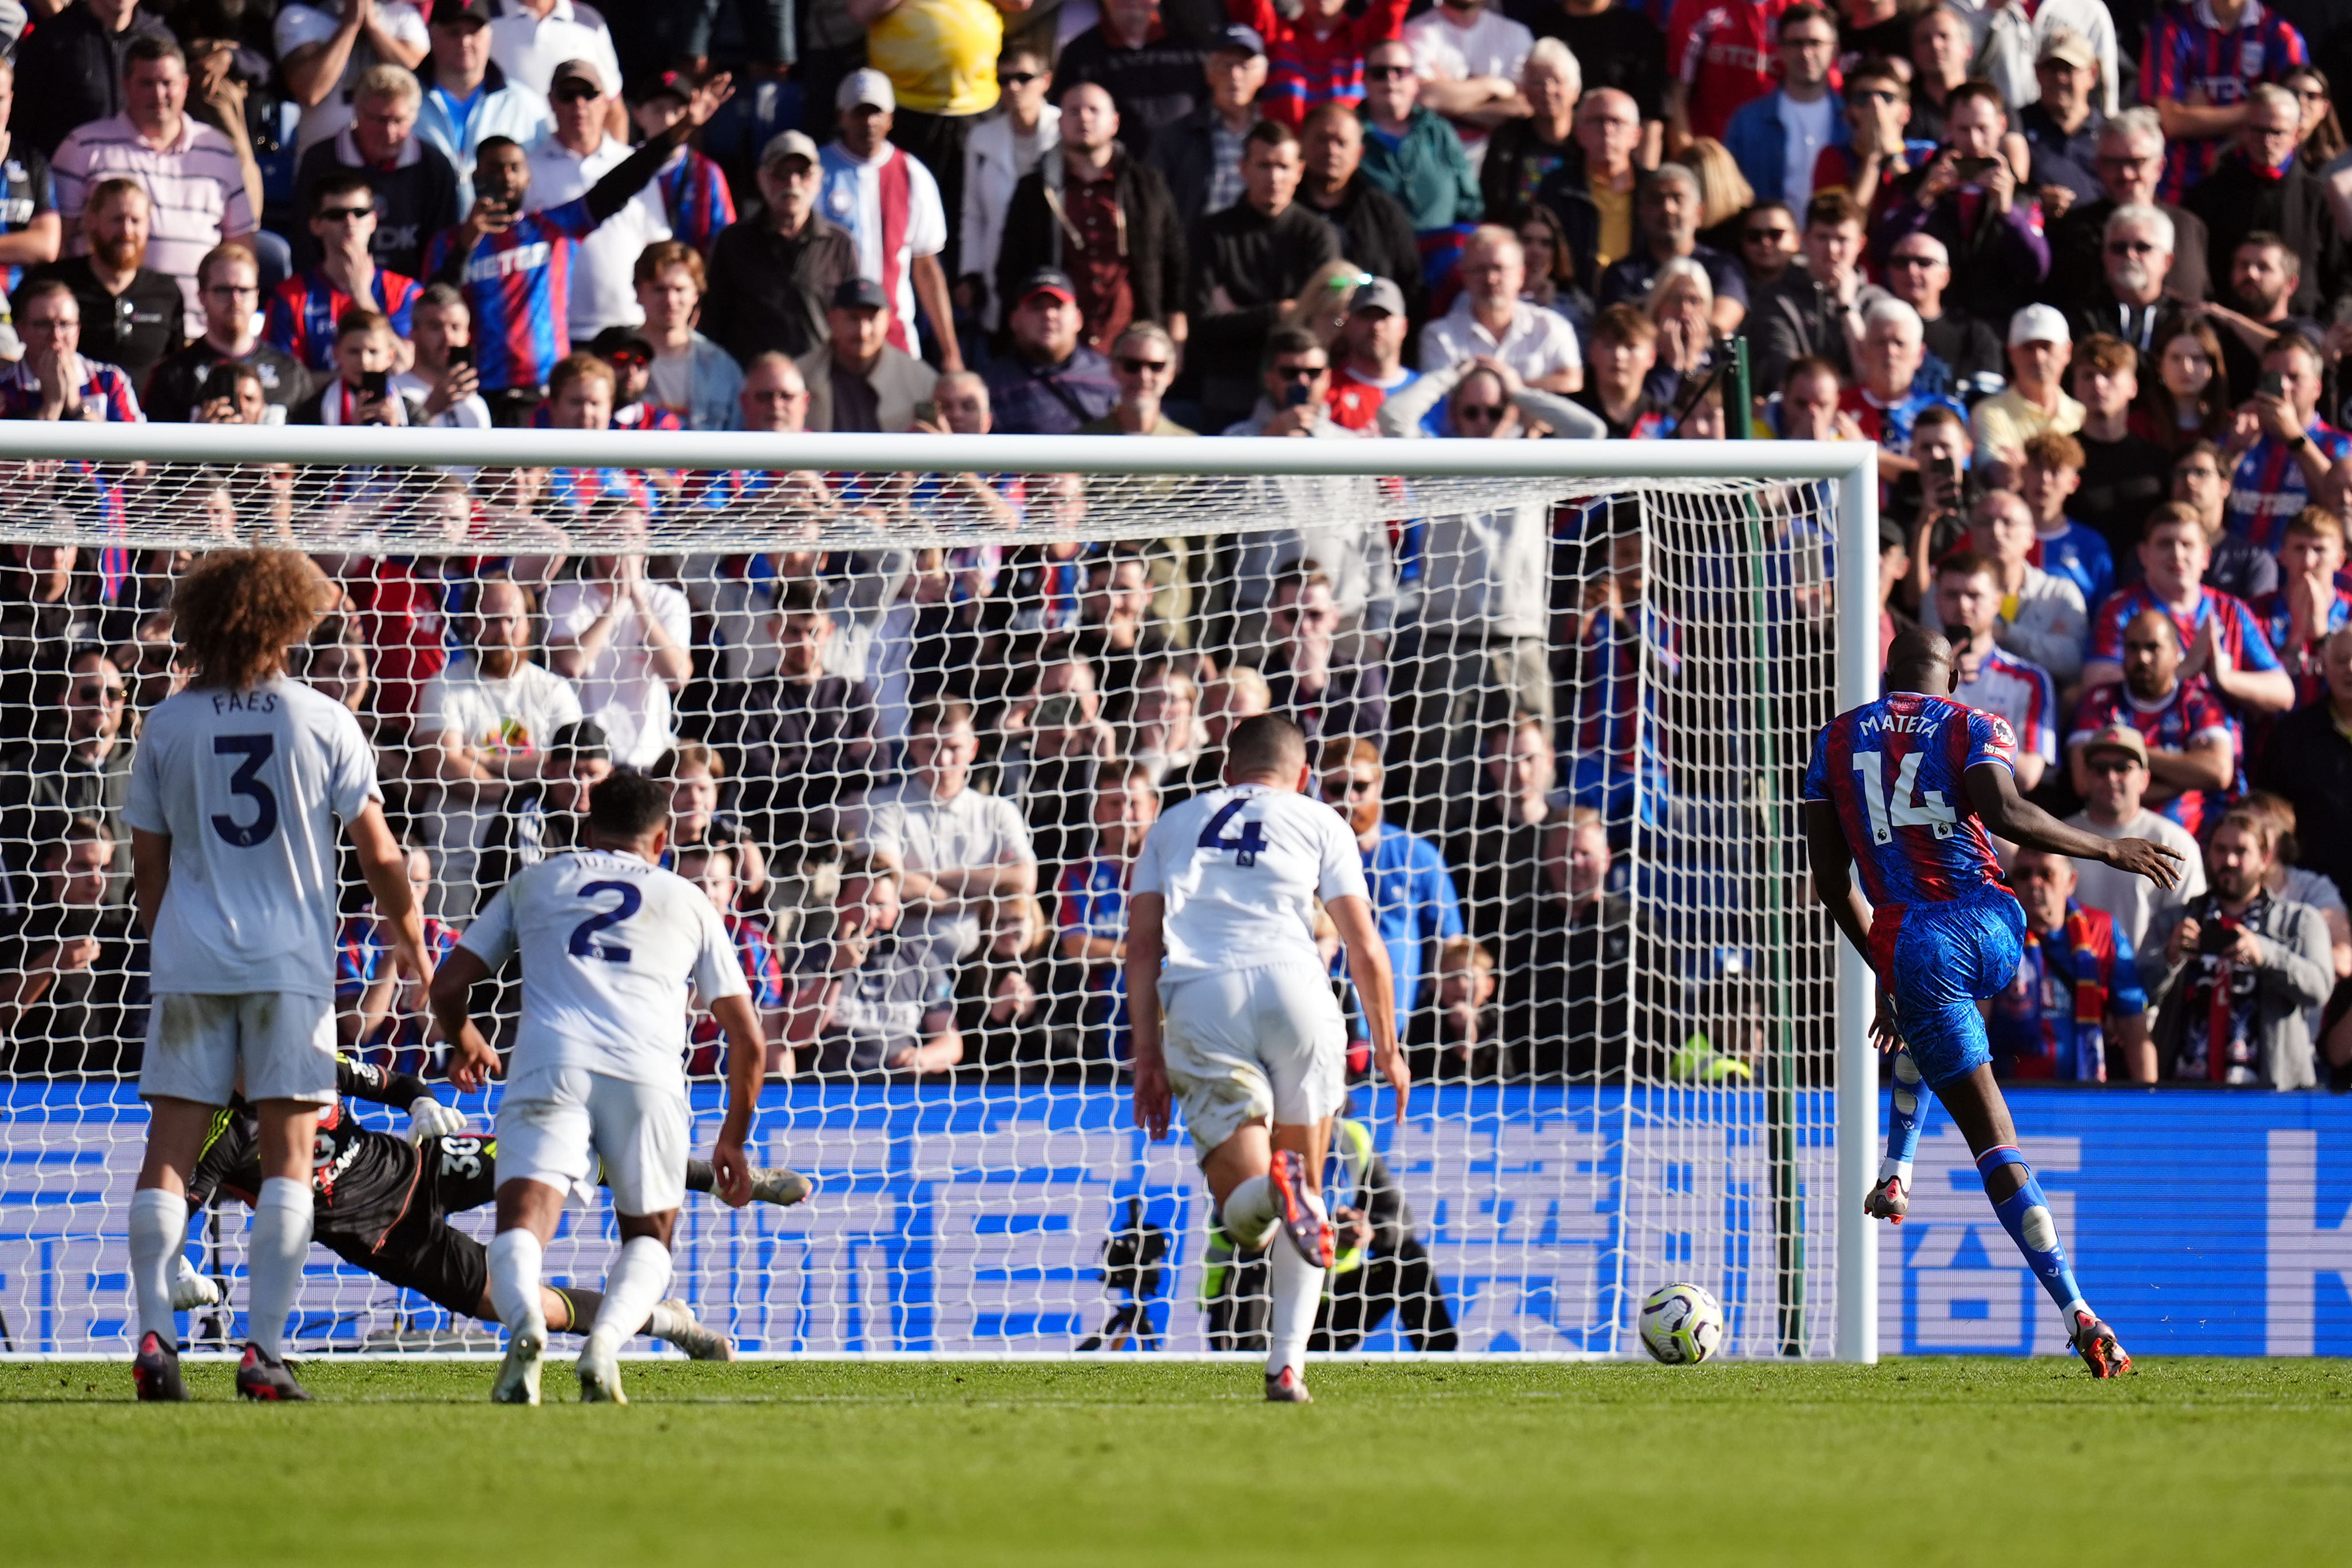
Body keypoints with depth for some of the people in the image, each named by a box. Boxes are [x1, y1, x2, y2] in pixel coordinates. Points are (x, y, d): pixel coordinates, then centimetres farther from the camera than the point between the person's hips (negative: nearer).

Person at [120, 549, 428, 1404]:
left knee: (169, 1150, 3)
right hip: (291, 961, -1)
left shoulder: (167, 725, 4)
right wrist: (408, 933, 17)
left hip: (190, 958, 1)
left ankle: (154, 1335, -8)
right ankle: (264, 1351, -5)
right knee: (287, 1156, 1)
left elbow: (148, 861, 10)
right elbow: (377, 851, 1)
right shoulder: (321, 722, -1)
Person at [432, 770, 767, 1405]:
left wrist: (465, 1042, 47)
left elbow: (448, 987, 25)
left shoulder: (533, 883, 27)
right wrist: (733, 1141, 36)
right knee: (648, 1240, 17)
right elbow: (749, 1043, 23)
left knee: (521, 1228, -9)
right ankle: (606, 1338, -15)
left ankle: (524, 1323, -44)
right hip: (649, 1078, 1)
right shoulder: (687, 902, 26)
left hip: (550, 1067, -1)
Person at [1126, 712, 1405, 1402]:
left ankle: (1270, 1189, -40)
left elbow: (1141, 948, 17)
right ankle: (1287, 1365, 2)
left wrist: (1147, 1056, 16)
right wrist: (1387, 1049, 22)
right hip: (1291, 985, -1)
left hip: (1197, 1001, 1)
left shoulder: (1173, 826, 27)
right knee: (1306, 1185, 15)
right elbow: (1365, 950, 13)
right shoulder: (1318, 822, 21)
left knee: (1243, 1218, -2)